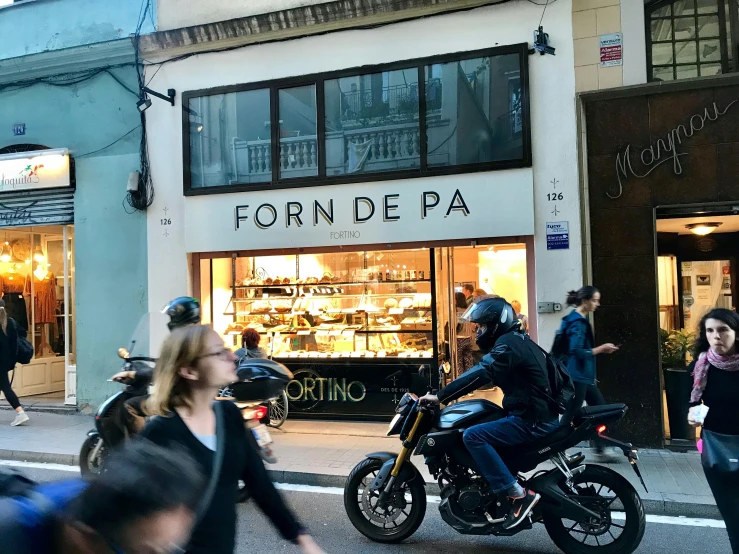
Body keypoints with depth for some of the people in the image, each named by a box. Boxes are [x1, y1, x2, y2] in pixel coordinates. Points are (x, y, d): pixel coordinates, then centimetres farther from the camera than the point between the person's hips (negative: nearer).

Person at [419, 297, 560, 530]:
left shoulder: (507, 343, -14)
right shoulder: (516, 340, 18)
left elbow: (480, 374, -27)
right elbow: (483, 373, 23)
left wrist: (439, 397, -25)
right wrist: (445, 394, 19)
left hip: (532, 420, -11)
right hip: (539, 414, 11)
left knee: (473, 436, -20)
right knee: (482, 429, 22)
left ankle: (518, 495, -17)